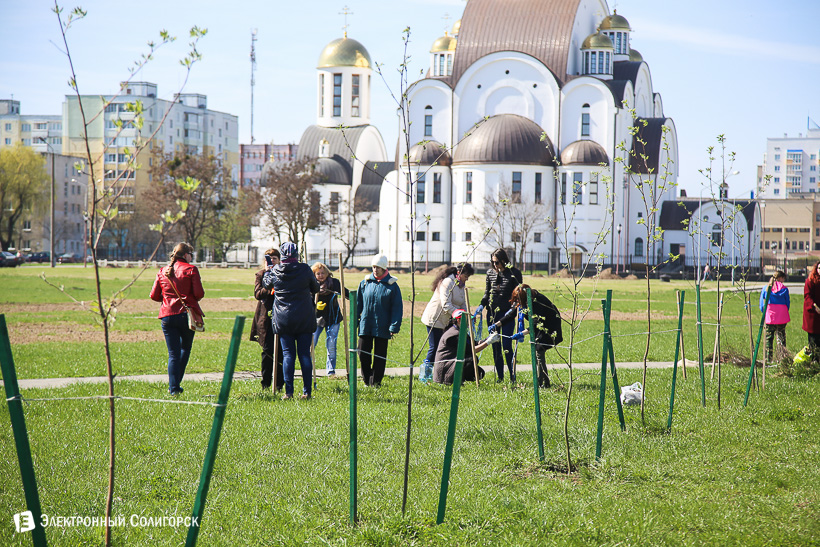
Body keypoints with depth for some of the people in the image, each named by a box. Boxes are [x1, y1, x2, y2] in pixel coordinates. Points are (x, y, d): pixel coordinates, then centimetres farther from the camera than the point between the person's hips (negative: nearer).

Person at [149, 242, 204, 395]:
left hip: (167, 316, 3)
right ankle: (175, 384, 14)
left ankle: (173, 388, -5)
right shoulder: (191, 269, -4)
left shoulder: (162, 271, 8)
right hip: (187, 314, -2)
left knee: (173, 353, 5)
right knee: (185, 349, 18)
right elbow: (199, 293, -10)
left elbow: (154, 296, 7)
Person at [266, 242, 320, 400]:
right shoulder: (305, 269, -5)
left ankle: (288, 392, -2)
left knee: (288, 354, 3)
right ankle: (307, 391, 3)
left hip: (283, 320, 0)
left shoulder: (275, 271, -3)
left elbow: (266, 283, 19)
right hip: (304, 319, 0)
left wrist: (267, 270, 39)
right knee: (304, 354, 4)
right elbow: (316, 288, 10)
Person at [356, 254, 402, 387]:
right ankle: (367, 379, 20)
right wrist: (354, 321, 9)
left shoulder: (392, 285, -3)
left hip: (382, 328, -2)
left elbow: (397, 308, -2)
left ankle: (375, 381, 15)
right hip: (365, 325, 2)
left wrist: (394, 327, -8)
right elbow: (358, 303, 13)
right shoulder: (365, 282, 5)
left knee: (379, 355, 4)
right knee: (363, 353, 3)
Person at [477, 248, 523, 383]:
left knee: (506, 345, -9)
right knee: (495, 346, 6)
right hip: (492, 312, 4)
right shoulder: (490, 273, 9)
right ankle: (500, 377, 13)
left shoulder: (514, 273, -3)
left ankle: (512, 376, 1)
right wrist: (482, 305, 0)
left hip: (507, 312, -4)